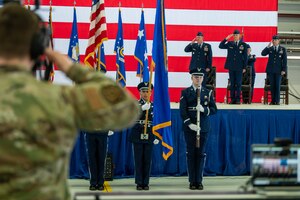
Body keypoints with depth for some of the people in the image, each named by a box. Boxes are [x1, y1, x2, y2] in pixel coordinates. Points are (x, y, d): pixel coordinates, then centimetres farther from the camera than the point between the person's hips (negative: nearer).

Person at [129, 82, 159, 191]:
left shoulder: (154, 105, 7)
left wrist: (157, 137, 2)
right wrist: (142, 108, -36)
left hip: (149, 137, 1)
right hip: (137, 137, -1)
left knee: (147, 160, 3)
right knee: (138, 160, 1)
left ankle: (146, 183, 10)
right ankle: (139, 183, 7)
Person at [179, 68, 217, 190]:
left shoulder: (208, 92, 9)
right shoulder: (185, 92, 4)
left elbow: (214, 109, 5)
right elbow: (183, 111, -4)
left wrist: (204, 109, -15)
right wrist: (189, 124, -16)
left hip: (203, 128, 2)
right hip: (189, 128, -1)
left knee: (201, 154, 2)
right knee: (191, 154, 1)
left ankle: (199, 181, 8)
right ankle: (192, 181, 5)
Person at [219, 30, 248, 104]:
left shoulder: (243, 44, 2)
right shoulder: (229, 44, 8)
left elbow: (245, 56, 2)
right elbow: (220, 46, 0)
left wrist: (244, 67, -2)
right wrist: (226, 39, -9)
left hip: (239, 67, -2)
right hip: (231, 67, 2)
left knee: (238, 83, -1)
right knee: (232, 83, 4)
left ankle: (238, 99, 2)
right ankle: (232, 99, 7)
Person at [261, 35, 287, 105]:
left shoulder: (283, 49, 5)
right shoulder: (269, 49, 8)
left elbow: (285, 60, 3)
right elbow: (263, 54, -8)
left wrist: (284, 70, -5)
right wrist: (268, 46, -17)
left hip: (278, 70, -1)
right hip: (271, 70, 1)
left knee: (277, 85, -3)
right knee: (272, 86, 3)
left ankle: (277, 101, 1)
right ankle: (273, 100, 8)